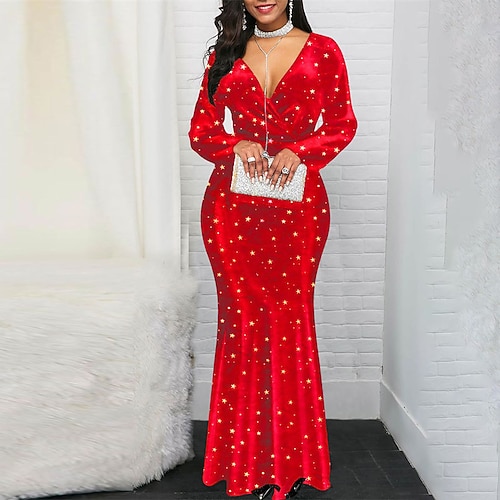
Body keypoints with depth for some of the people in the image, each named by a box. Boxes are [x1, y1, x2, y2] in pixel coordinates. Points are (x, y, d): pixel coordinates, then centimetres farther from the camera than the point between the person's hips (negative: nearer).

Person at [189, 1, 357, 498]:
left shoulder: (321, 51, 9)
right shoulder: (225, 54, 14)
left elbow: (342, 124, 7)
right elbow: (200, 130, 12)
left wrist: (299, 151, -10)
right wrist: (237, 144, -8)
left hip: (297, 201, -1)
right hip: (232, 204, 2)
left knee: (290, 317, -2)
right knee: (242, 318, 0)